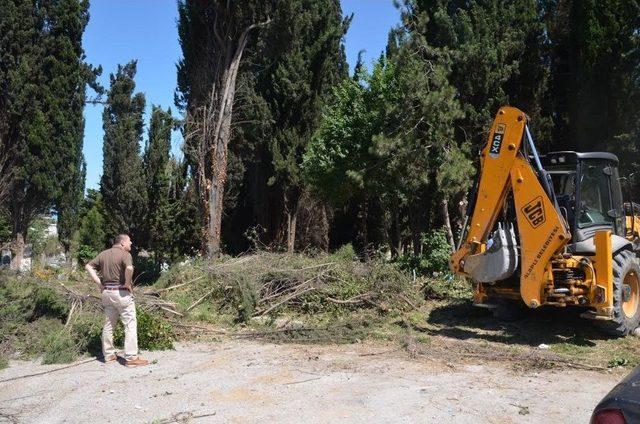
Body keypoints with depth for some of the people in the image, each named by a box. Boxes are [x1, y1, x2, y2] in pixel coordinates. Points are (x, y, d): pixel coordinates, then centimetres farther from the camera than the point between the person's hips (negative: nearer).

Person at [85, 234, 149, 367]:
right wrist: (128, 283, -15)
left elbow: (88, 266, 11)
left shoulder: (103, 254, 11)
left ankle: (109, 355, 25)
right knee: (130, 324, -2)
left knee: (109, 324, 17)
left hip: (106, 292, 7)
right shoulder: (125, 254, -11)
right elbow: (129, 268, -30)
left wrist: (98, 282, 7)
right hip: (121, 292, -7)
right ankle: (131, 357, -4)